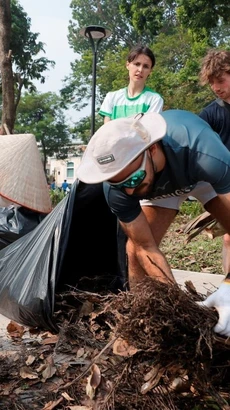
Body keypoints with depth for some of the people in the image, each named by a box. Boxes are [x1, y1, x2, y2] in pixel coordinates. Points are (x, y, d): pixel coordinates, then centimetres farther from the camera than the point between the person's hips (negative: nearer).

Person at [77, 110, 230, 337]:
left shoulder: (205, 153, -45)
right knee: (136, 248, -11)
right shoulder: (116, 189, -34)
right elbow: (145, 247, -25)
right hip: (160, 184, 2)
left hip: (206, 173, -1)